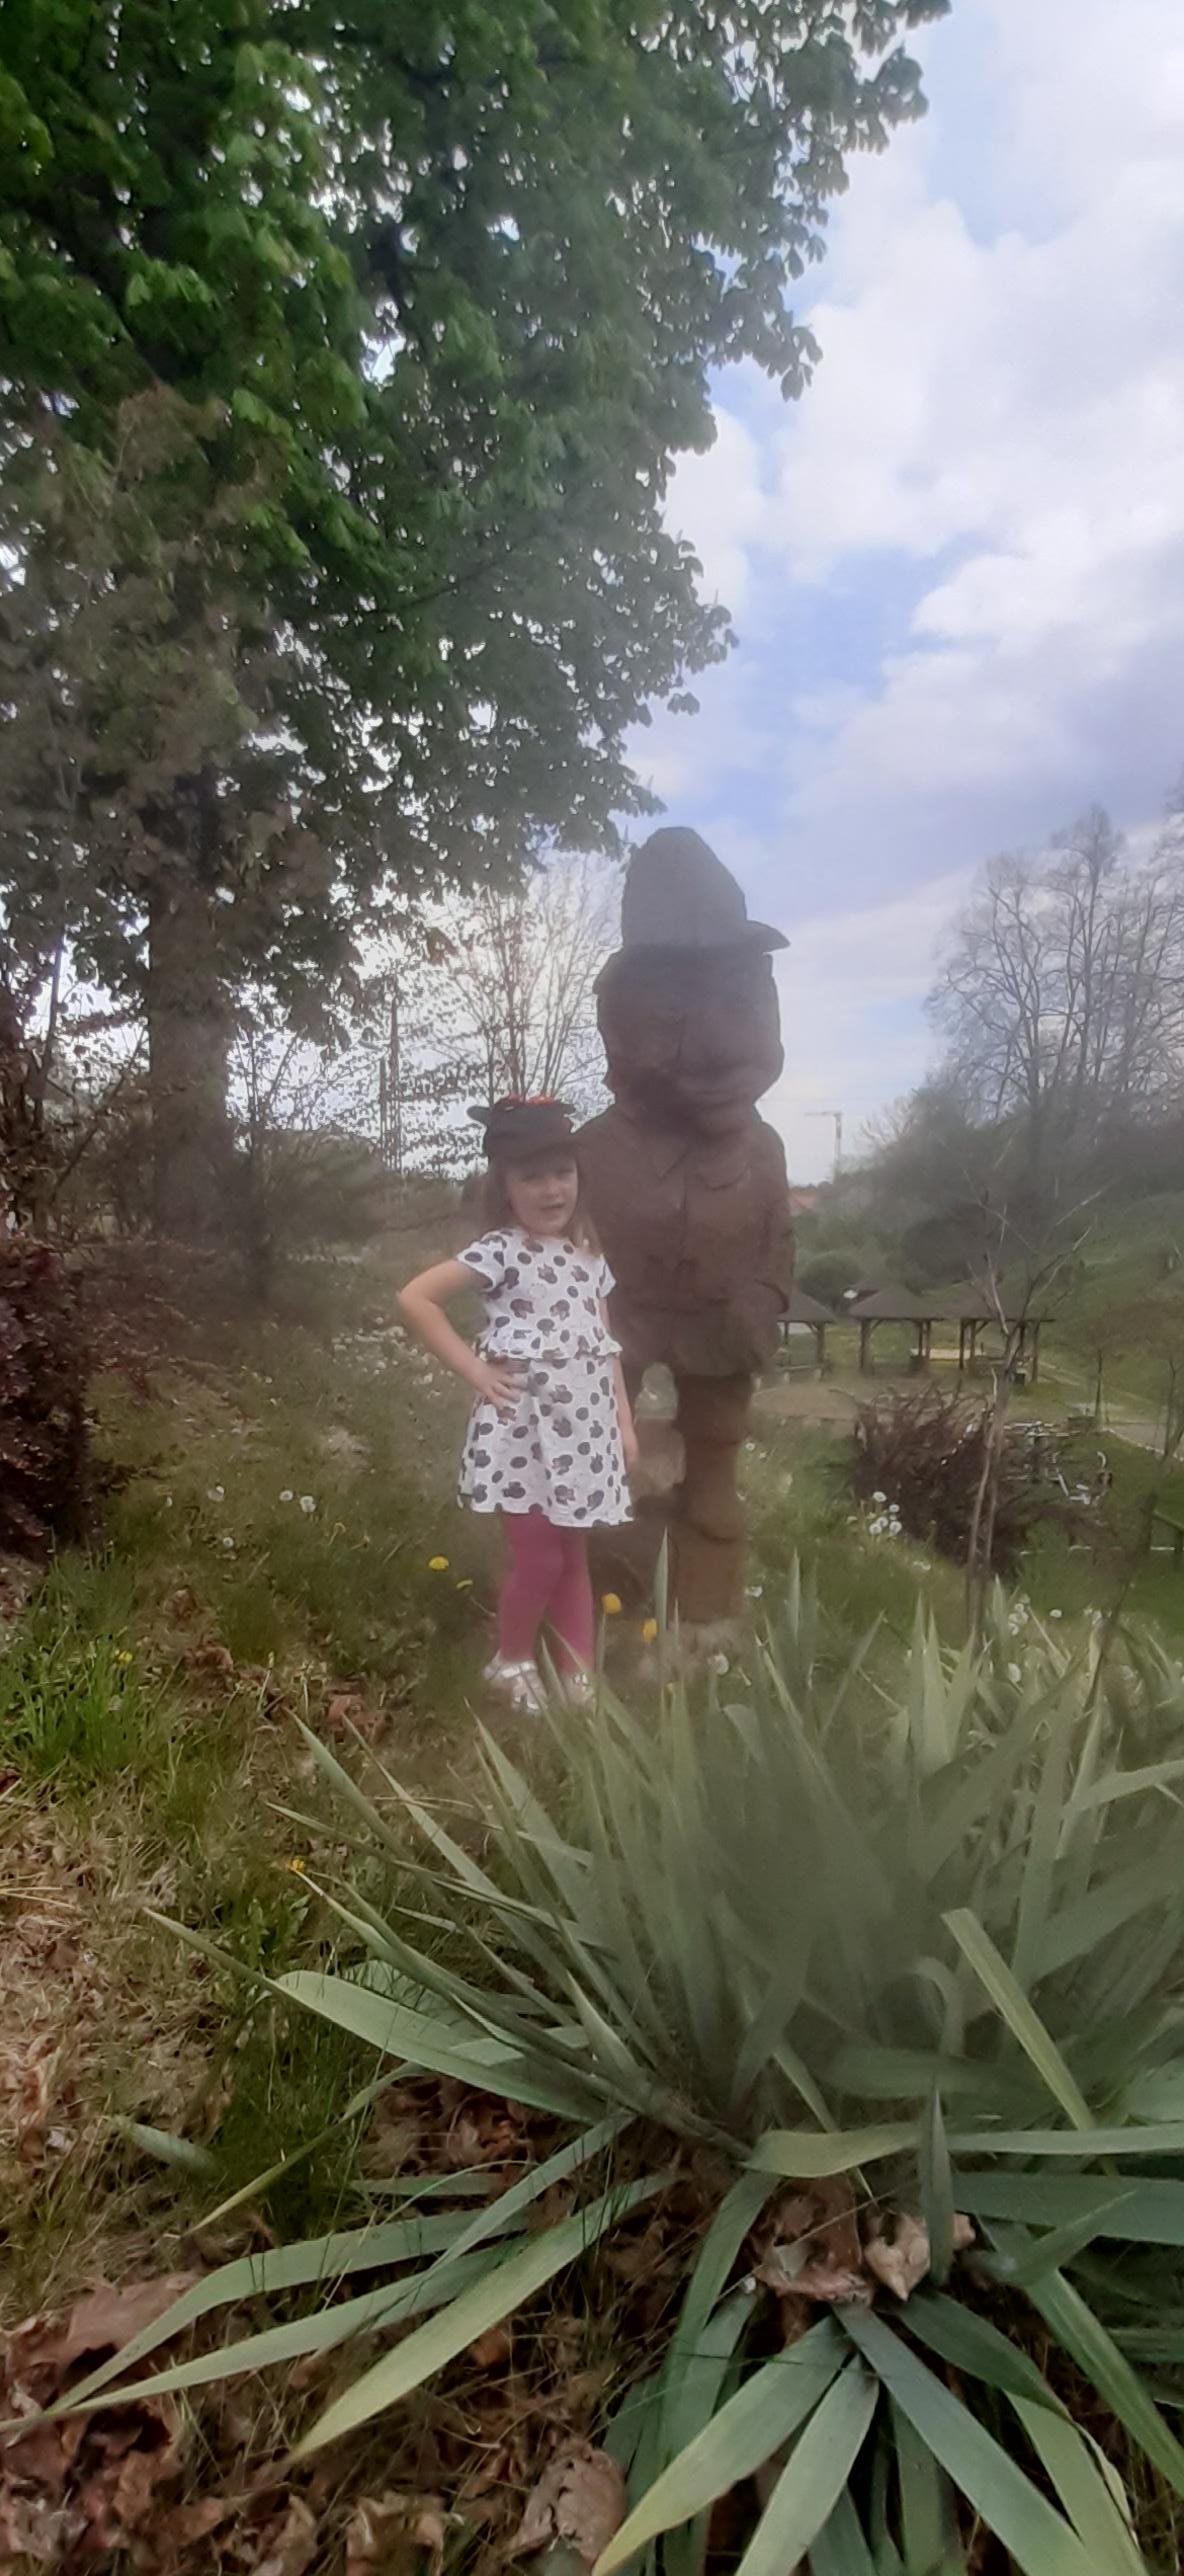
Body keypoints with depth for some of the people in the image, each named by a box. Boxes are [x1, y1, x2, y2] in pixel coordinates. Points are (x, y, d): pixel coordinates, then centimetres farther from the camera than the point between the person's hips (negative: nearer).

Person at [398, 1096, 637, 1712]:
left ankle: (578, 1675, 24)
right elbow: (415, 1298, -17)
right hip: (523, 1427, -6)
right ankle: (511, 1661, 24)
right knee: (538, 1555, 0)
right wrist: (474, 1368, -15)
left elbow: (604, 1342, 13)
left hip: (583, 1428, 6)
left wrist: (624, 1417, 10)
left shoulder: (588, 1253, 9)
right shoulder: (501, 1251, -11)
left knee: (574, 1556, 13)